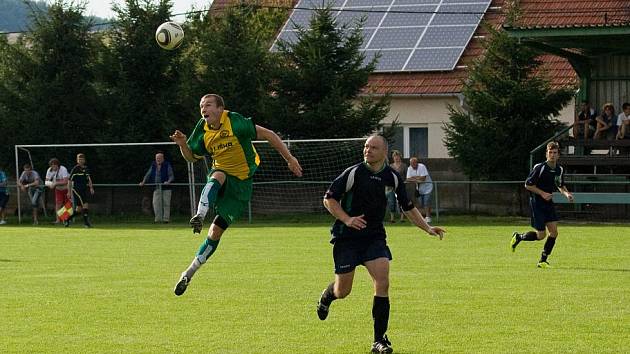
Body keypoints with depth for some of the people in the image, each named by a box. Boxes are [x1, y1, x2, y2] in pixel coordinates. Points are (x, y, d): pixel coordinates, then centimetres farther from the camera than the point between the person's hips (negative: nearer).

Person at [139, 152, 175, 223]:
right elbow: (148, 174, 13)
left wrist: (168, 181, -23)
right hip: (156, 188, 3)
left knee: (166, 203, -2)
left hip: (165, 187, -3)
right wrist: (143, 182, -2)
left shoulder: (167, 165, -1)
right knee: (156, 203, -6)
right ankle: (158, 218, -2)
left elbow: (171, 176, -4)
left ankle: (166, 218, 2)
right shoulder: (153, 166, 11)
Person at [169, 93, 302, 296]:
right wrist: (183, 145, -11)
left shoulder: (235, 123, -19)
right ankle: (200, 217, -56)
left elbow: (268, 135, -13)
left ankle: (190, 272, -2)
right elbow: (191, 157, 12)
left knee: (216, 230, -9)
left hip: (241, 184, -3)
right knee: (217, 177, -36)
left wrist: (289, 159, -13)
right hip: (221, 175, 3)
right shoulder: (203, 131, -1)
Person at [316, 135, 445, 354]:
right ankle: (326, 297, 42)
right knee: (342, 291, 2)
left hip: (374, 237, 3)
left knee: (382, 282, -16)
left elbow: (408, 208, 14)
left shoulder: (392, 178, 1)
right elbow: (328, 199, -8)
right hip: (347, 237, -3)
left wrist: (427, 228, 5)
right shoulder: (354, 173, -11)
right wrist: (347, 219, -22)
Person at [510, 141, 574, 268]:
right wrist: (542, 193, -20)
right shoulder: (539, 168, -16)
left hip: (548, 202, 6)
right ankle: (518, 237, 21)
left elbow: (560, 186, 20)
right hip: (537, 202, -6)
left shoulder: (560, 170, 3)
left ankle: (543, 260, 5)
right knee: (541, 235, -6)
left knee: (554, 232, -5)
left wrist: (566, 193, 0)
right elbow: (528, 185, -11)